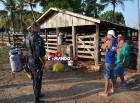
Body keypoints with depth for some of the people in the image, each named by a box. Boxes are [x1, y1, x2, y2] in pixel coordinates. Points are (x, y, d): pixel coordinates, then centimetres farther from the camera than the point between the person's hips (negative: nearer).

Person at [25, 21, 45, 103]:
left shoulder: (28, 36, 7)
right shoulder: (36, 37, -24)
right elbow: (39, 53, -30)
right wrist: (43, 62, -16)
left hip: (31, 61, 9)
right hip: (37, 63, -9)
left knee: (35, 79, 22)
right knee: (38, 81, 4)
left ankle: (37, 94, 39)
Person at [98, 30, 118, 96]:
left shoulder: (108, 41, -16)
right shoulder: (116, 42, 6)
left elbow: (104, 49, -1)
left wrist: (105, 41, 4)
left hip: (108, 62, -8)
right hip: (113, 61, 8)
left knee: (106, 77, -2)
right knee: (112, 75, 20)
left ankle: (105, 92, 5)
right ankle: (112, 88, 35)